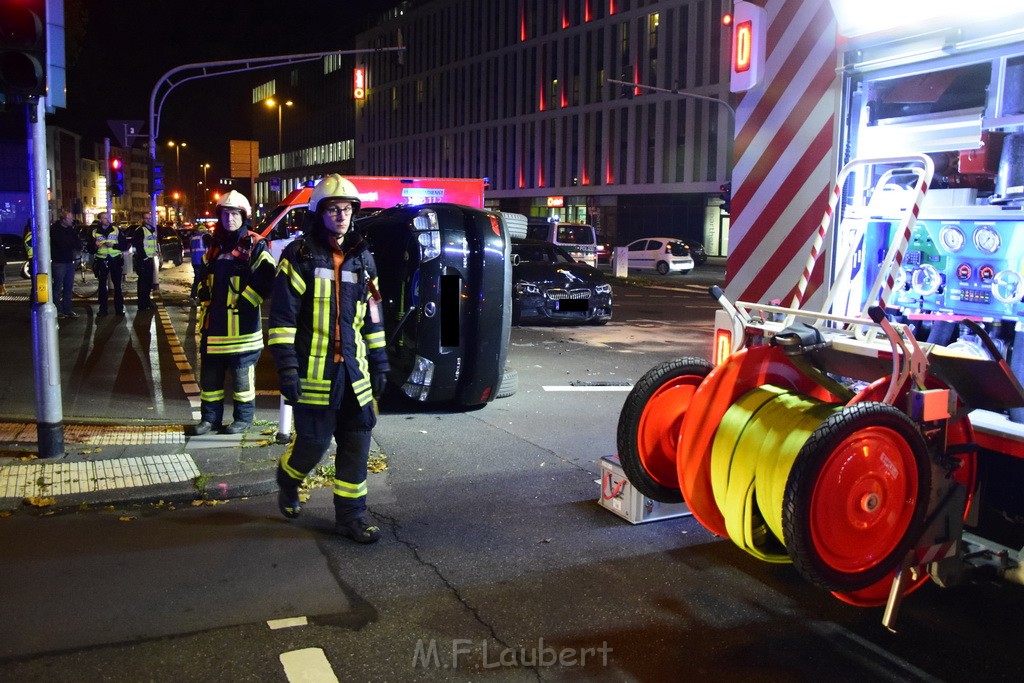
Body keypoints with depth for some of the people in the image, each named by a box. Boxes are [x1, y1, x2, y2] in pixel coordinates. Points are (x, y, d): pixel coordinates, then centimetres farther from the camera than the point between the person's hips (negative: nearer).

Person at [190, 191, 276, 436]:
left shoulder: (255, 245, -6)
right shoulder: (215, 246, 14)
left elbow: (266, 280, -16)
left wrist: (244, 301, -17)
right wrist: (205, 305, 16)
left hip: (242, 325, -6)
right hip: (215, 324, 6)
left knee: (242, 375, 3)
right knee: (210, 374, 12)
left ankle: (243, 418, 16)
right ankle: (210, 417, 23)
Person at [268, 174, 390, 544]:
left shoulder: (362, 258, 11)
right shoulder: (299, 256, -5)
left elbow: (372, 316, 16)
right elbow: (282, 316, -8)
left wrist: (378, 364, 14)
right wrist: (286, 368, -14)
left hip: (353, 371, 5)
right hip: (313, 370, -5)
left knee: (357, 442, 5)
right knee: (314, 442, 1)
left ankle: (350, 515, 17)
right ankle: (287, 480, 34)